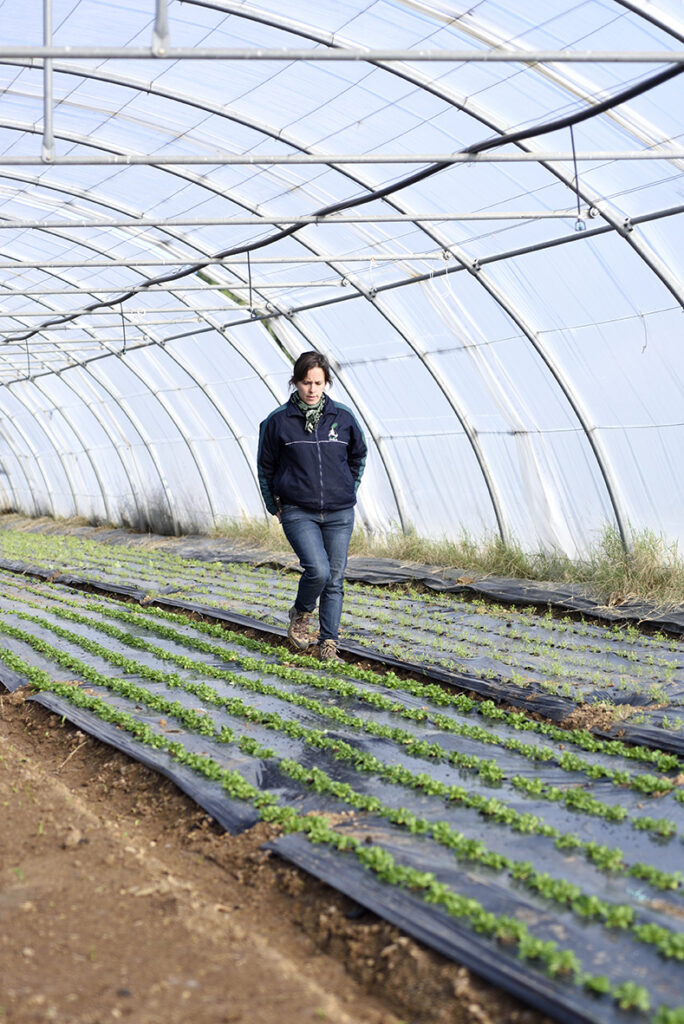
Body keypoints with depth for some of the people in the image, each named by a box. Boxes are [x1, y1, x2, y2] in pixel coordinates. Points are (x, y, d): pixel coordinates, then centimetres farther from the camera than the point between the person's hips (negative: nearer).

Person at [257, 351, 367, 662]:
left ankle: (329, 643, 14)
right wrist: (275, 507, 9)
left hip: (339, 514, 3)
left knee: (335, 579, 3)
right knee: (317, 570, -18)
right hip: (298, 513, -2)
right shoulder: (278, 420, -4)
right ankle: (300, 614, 12)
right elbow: (265, 466, 8)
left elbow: (358, 455, 19)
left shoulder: (343, 417, 1)